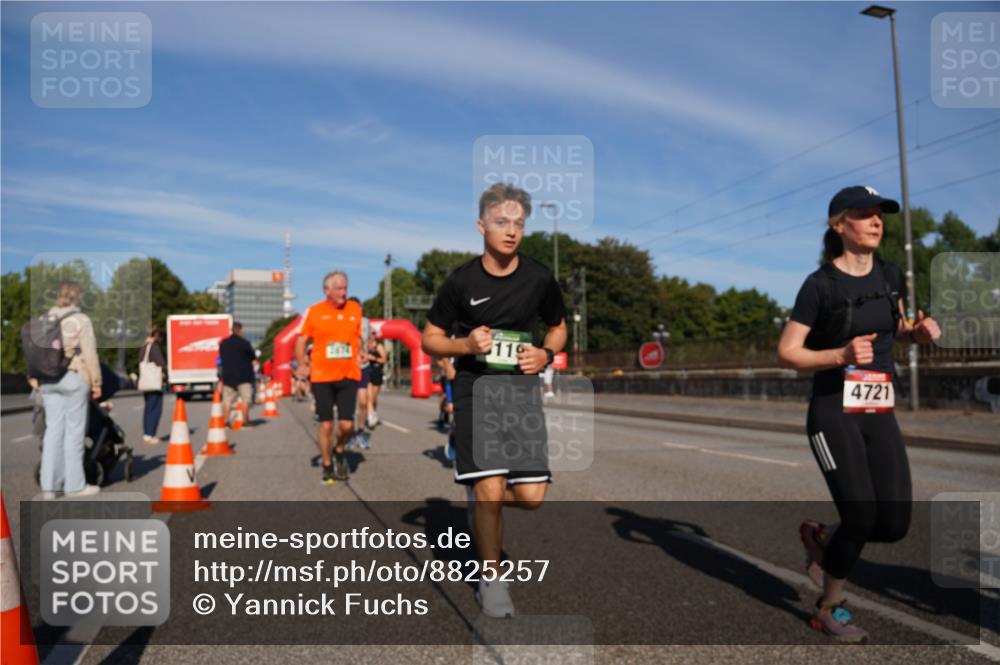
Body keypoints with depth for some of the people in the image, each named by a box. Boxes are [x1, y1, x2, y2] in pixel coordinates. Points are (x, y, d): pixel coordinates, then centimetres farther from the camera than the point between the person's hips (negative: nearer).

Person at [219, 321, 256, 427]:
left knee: (227, 399, 6)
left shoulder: (223, 343, 7)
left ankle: (226, 420, 2)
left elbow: (221, 357, 15)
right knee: (246, 398, 1)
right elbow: (253, 357, -1)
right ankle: (246, 420, 1)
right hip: (243, 376, -5)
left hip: (227, 376, 5)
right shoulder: (244, 343, -9)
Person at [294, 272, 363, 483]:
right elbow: (301, 339, 5)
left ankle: (339, 452, 27)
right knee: (326, 425, 4)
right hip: (322, 376, -1)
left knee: (346, 424, -5)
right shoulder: (314, 311, -2)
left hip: (349, 376, 2)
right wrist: (302, 365, -1)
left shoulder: (355, 309, 5)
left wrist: (355, 359, 10)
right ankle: (327, 466, 22)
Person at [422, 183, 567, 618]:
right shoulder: (461, 282, -5)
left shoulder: (540, 279, 0)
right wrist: (466, 345, -16)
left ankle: (479, 493, 31)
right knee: (490, 491, -9)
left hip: (521, 390, 3)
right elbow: (430, 340, 4)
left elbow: (558, 327, 17)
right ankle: (491, 580, 15)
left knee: (531, 496, -4)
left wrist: (546, 355, -4)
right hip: (475, 391, -2)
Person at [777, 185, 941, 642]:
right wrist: (841, 355, -25)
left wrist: (920, 332, 3)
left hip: (880, 414, 6)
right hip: (833, 414, -6)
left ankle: (820, 538, 28)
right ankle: (829, 610, 16)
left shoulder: (890, 276, 9)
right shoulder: (820, 284, -10)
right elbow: (786, 353, -11)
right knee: (861, 517, -10)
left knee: (895, 524, -3)